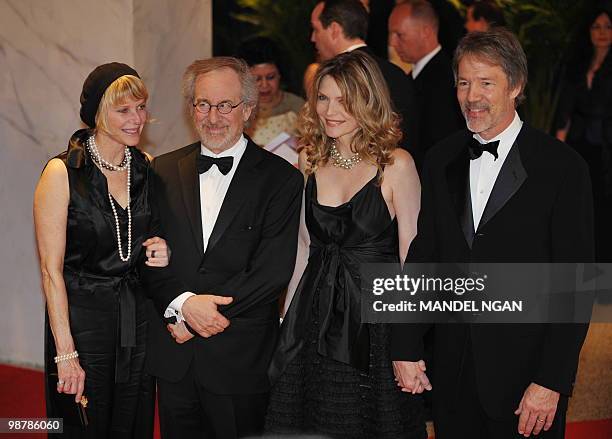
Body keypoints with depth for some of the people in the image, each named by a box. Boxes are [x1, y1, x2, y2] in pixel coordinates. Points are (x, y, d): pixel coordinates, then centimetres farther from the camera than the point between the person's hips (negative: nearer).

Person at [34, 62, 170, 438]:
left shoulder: (146, 169, 6)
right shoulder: (62, 173, -11)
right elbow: (51, 270, -12)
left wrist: (161, 256, -5)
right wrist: (65, 353, -16)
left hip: (139, 319, 5)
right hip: (82, 319, -5)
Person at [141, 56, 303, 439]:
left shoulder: (281, 178, -5)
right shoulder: (165, 171, 7)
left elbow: (273, 271, -13)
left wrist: (194, 321, -14)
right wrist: (183, 304, -17)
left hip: (241, 362, -3)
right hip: (173, 357, 3)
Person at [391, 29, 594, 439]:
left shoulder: (562, 167, -10)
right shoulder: (442, 160, 7)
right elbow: (423, 257, 11)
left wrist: (551, 382, -15)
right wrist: (405, 348, 5)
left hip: (524, 371, -4)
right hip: (453, 369, 4)